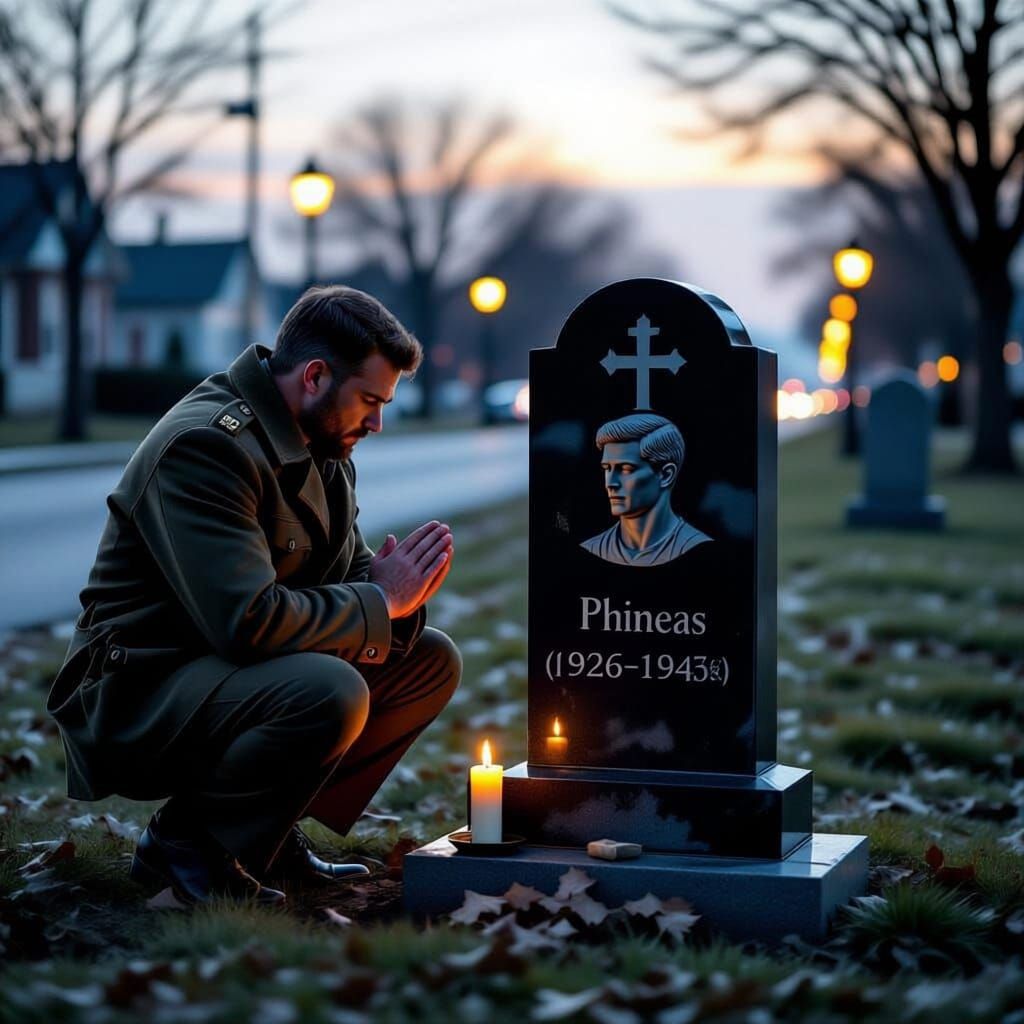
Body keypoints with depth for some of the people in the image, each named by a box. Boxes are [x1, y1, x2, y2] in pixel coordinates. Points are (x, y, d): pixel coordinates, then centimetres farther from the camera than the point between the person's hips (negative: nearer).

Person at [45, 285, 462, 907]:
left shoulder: (326, 452, 10)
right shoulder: (207, 444, -22)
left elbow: (347, 575, 14)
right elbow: (248, 620, -31)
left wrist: (403, 597, -11)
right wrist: (379, 601, -17)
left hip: (233, 679, 10)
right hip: (136, 700, -10)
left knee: (433, 661, 5)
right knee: (331, 691, -34)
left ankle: (276, 832, 6)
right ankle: (183, 845, -11)